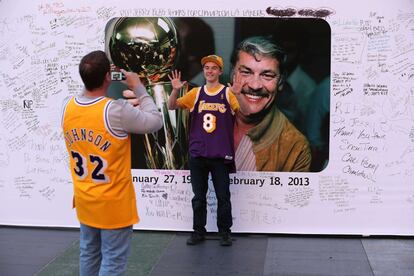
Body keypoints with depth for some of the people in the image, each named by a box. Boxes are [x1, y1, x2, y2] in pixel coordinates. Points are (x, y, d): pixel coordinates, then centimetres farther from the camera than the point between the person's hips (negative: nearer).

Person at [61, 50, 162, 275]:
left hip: (84, 200, 6)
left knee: (89, 255, 20)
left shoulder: (67, 107, -6)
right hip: (113, 202, -6)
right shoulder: (118, 110, -24)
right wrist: (139, 88, -3)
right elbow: (155, 122, -11)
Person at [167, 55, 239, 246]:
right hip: (197, 154, 2)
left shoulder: (228, 93, 1)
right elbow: (171, 106, 5)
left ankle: (225, 232, 18)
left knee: (223, 196, 5)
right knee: (198, 196, 10)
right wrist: (175, 90, -14)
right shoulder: (195, 93, 7)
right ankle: (199, 231, 21)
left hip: (221, 155, -2)